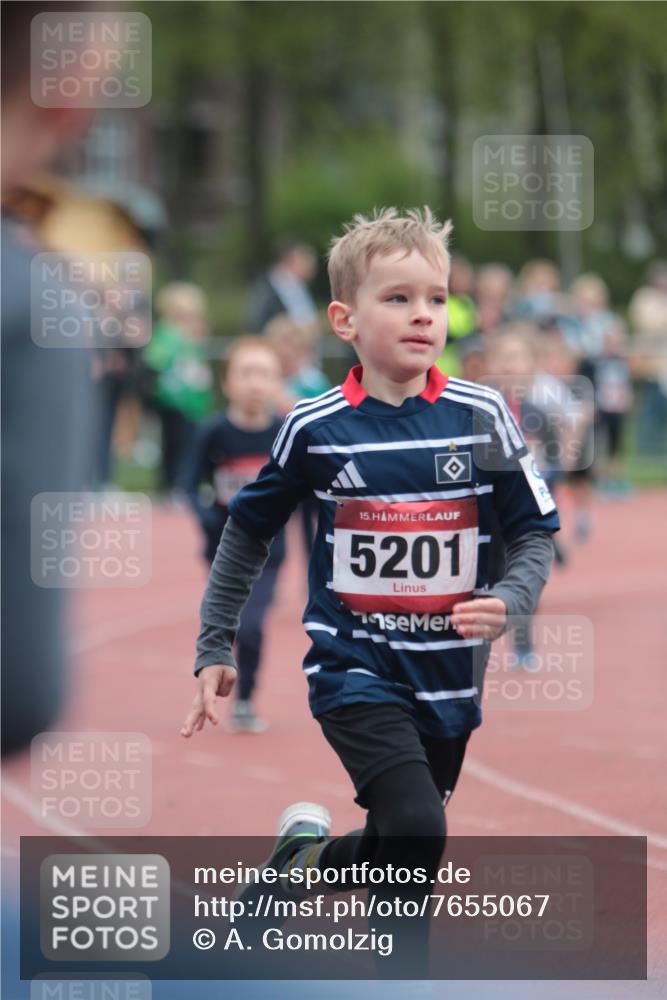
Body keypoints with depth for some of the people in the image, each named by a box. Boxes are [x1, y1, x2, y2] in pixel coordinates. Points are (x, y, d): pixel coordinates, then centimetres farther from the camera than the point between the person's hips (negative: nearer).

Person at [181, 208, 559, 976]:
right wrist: (214, 649, 8)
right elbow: (247, 532, 7)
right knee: (415, 827, -22)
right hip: (355, 667, -3)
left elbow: (534, 536, 1)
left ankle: (308, 854, 41)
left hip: (447, 674, 3)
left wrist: (509, 601, -19)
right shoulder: (316, 427, -7)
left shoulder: (482, 417, -5)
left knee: (405, 853, 13)